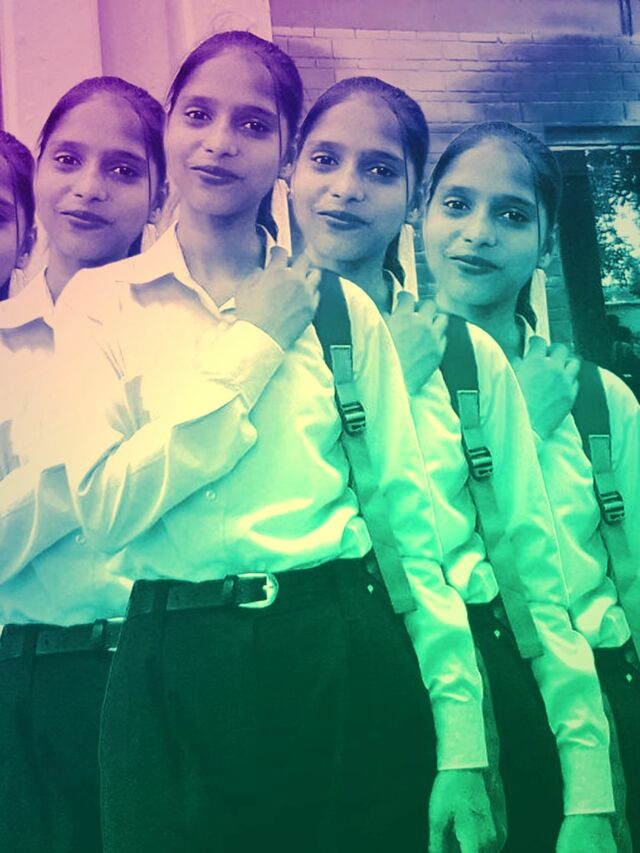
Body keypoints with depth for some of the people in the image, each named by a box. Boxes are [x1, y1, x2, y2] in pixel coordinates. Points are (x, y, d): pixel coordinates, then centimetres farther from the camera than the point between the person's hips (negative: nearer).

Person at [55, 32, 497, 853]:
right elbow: (105, 506, -12)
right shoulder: (101, 300, 1)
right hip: (176, 671, -1)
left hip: (348, 662, 2)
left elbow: (410, 518, 3)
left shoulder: (342, 308, 4)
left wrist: (461, 734, -2)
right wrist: (251, 345, -9)